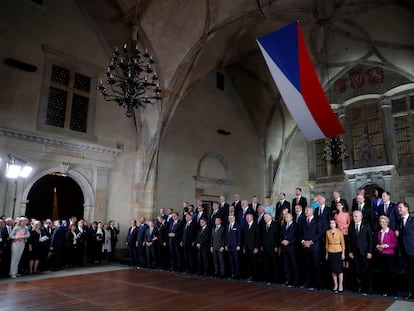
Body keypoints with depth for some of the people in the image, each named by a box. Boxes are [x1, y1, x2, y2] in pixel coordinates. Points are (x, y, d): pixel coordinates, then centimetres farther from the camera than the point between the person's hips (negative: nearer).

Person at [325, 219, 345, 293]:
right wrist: (327, 253, 7)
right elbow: (326, 243, 8)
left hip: (338, 251, -3)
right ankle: (335, 285, 17)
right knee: (333, 269, 6)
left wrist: (343, 253, -6)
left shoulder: (339, 231, -4)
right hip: (331, 252, 3)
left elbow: (342, 243, -2)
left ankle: (340, 285, 9)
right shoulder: (327, 232, 4)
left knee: (339, 268, -1)